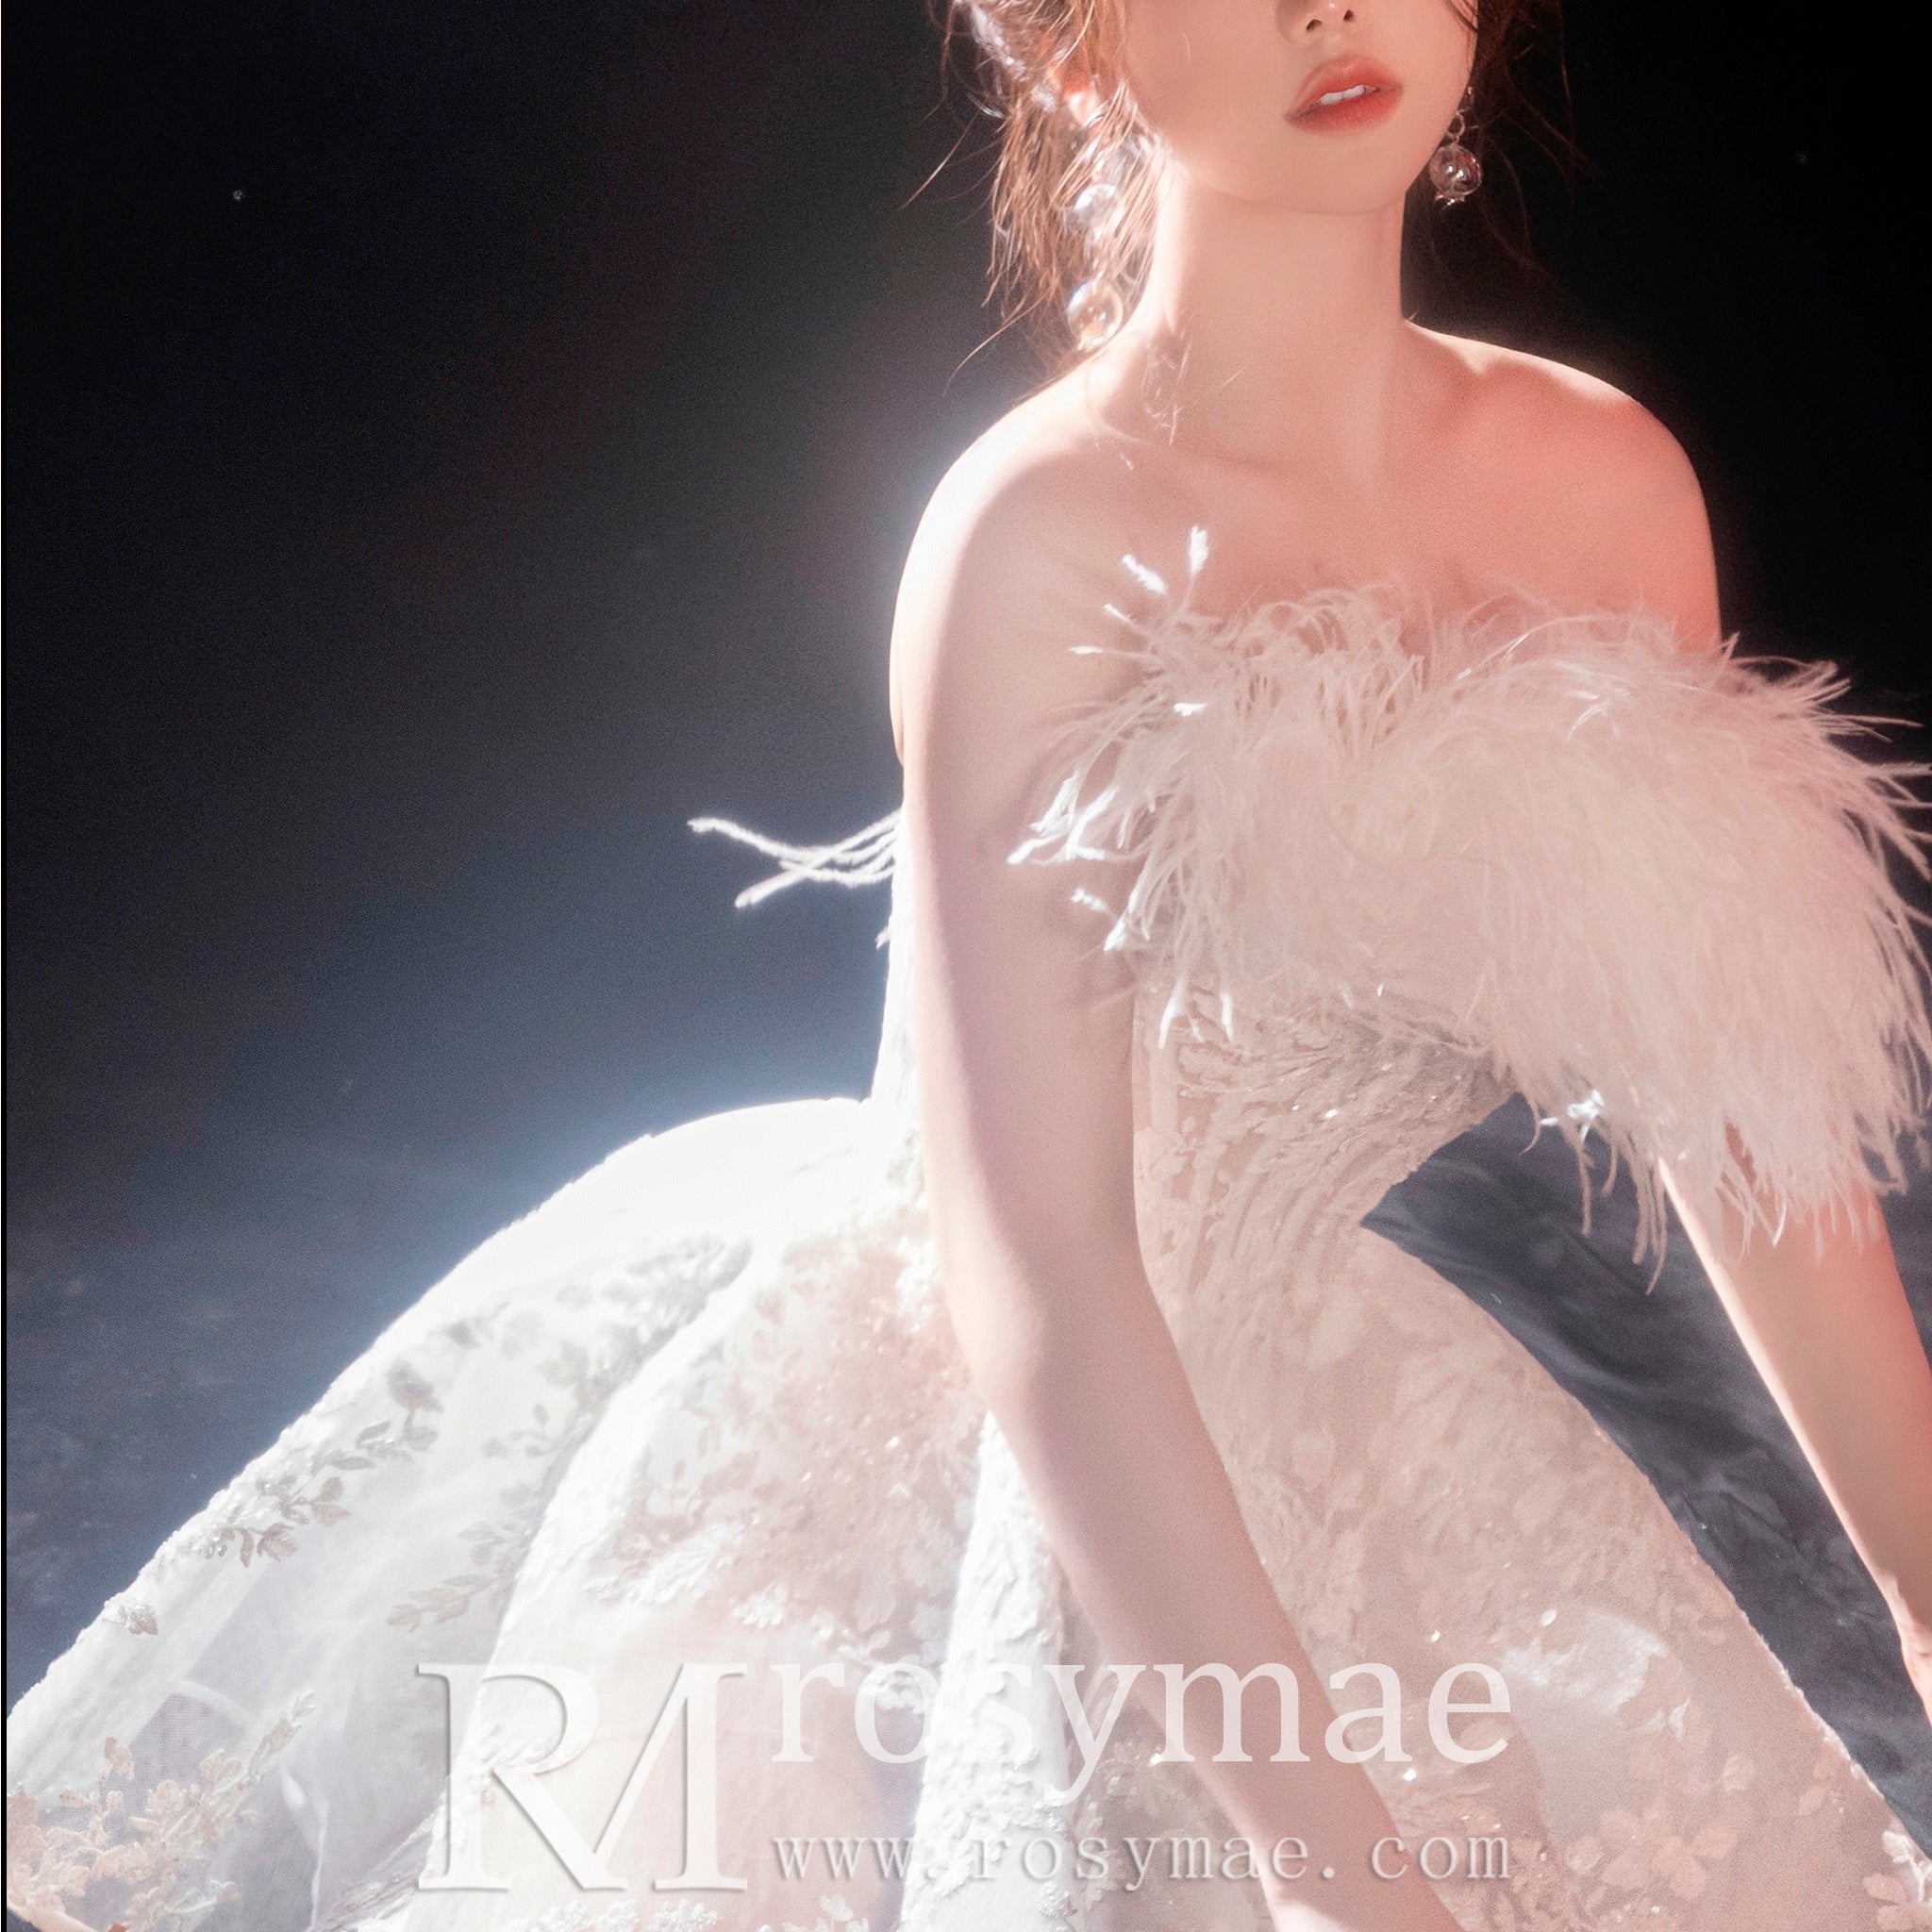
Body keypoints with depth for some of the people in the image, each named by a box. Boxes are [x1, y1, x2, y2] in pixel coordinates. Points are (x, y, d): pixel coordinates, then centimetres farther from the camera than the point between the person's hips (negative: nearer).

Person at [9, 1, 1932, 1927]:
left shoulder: (1610, 483, -5)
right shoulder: (1046, 535, -23)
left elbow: (1744, 1099, 1)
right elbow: (1031, 1266, -27)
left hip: (1290, 1426, 7)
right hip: (943, 1426, -6)